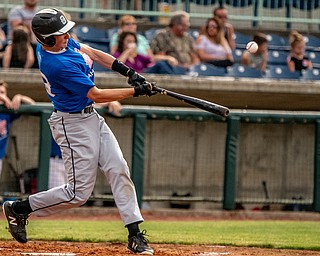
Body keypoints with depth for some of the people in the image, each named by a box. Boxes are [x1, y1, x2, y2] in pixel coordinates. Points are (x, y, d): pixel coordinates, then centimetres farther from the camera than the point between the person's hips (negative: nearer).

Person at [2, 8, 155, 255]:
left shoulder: (59, 42, -1)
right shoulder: (59, 65, -28)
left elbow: (92, 53, 12)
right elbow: (97, 95, -23)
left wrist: (127, 71, 1)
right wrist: (136, 91, -17)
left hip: (91, 117, 9)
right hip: (73, 125, -9)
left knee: (119, 170, 0)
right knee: (79, 192, -5)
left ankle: (135, 234, 1)